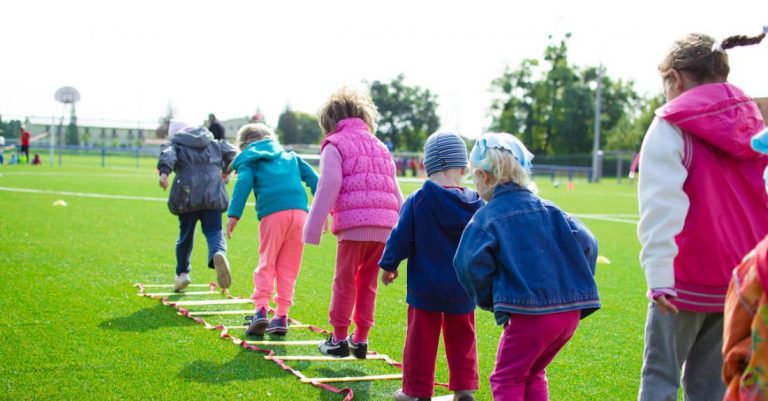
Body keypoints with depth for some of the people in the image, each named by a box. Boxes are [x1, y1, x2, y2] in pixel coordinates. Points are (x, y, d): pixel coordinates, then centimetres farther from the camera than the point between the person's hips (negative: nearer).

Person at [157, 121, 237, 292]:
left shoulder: (175, 144, 13)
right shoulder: (213, 143, 22)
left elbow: (167, 155, -9)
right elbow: (230, 152, 13)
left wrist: (164, 172, -27)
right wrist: (225, 169, 31)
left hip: (188, 196, -1)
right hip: (213, 195, 1)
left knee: (186, 234, 14)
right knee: (214, 231, -1)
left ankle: (182, 273, 23)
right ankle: (219, 254, -35)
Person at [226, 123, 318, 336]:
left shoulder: (249, 160, 18)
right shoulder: (290, 156, 30)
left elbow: (243, 183, -1)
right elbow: (313, 178, 20)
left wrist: (233, 214, -9)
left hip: (272, 214, -3)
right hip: (299, 211, 3)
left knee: (266, 263, 6)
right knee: (289, 267, 9)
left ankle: (261, 309, -9)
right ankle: (281, 316, 8)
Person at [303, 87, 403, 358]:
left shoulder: (335, 145, 5)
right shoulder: (380, 147, 24)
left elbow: (328, 188, -6)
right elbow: (396, 193, 22)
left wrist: (313, 228, -5)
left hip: (353, 224, -6)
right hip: (384, 226, 6)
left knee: (345, 282, 5)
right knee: (368, 283, 14)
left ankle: (339, 339, 10)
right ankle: (361, 340, 17)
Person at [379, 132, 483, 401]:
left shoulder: (417, 201, -14)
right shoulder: (475, 204, -5)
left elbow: (401, 238, -8)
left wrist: (388, 265, 7)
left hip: (425, 287, -3)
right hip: (463, 289, 3)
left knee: (421, 339, 6)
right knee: (461, 338, 16)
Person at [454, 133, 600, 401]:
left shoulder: (487, 217, -3)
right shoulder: (548, 209, 12)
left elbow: (471, 264, -15)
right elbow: (586, 243, 5)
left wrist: (489, 299, 1)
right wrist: (576, 287, 14)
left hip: (529, 314, -6)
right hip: (570, 311, 6)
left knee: (507, 379, 9)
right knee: (533, 374, 24)